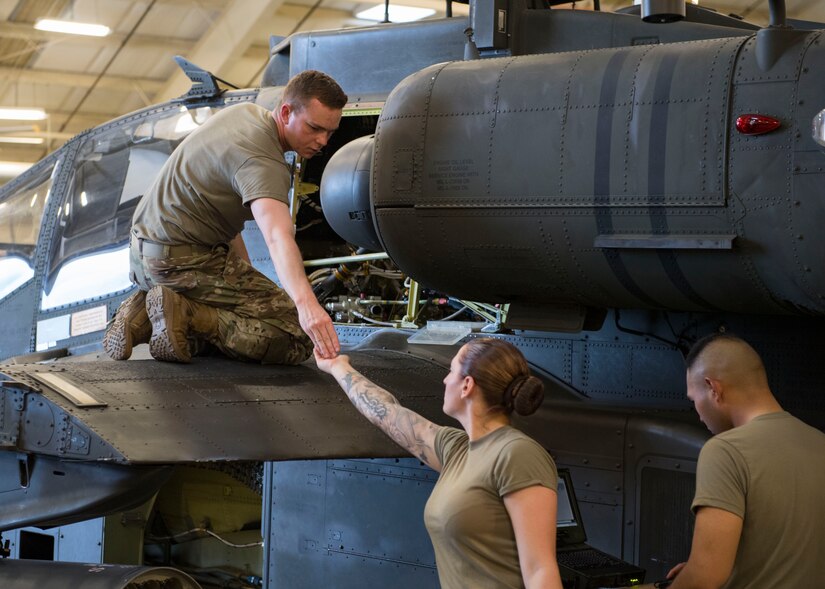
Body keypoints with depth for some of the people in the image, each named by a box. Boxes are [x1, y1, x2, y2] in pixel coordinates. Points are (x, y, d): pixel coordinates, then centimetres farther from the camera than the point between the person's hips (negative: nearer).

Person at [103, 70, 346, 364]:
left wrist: (243, 269, 14)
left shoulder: (245, 111, 9)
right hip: (184, 260, -10)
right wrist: (306, 303, -55)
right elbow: (278, 237, -41)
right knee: (297, 339, -12)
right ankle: (186, 315, -16)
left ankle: (142, 315, 9)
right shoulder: (262, 162, -23)